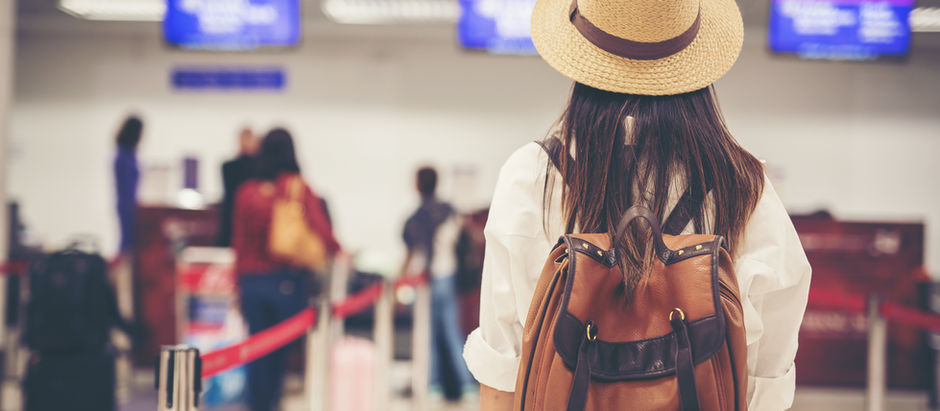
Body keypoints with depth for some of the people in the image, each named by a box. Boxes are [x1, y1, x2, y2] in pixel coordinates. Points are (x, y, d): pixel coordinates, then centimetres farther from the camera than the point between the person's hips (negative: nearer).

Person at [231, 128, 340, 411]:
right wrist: (338, 251, 9)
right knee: (285, 352, 6)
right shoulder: (299, 189, -5)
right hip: (288, 280, -3)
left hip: (252, 281, 3)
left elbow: (238, 242, 7)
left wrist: (239, 282, 16)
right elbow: (321, 231, -11)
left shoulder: (246, 191, 3)